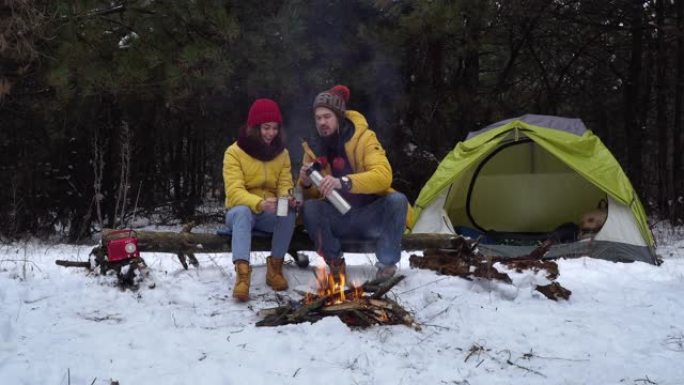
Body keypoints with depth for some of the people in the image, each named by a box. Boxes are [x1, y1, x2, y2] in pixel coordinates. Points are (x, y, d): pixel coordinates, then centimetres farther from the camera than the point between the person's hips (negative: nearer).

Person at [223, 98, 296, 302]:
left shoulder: (282, 153, 5)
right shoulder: (235, 152, -9)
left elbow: (284, 185, 1)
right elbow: (234, 191, -20)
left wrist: (287, 198, -26)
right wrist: (259, 203, -40)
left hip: (269, 214, 3)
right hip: (240, 211, -3)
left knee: (289, 211, -30)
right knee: (243, 211, -38)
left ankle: (275, 266, -19)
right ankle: (242, 273, -50)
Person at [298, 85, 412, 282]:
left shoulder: (364, 138, -12)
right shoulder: (314, 148, 1)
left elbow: (384, 175, -28)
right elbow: (311, 196, 5)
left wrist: (343, 182, -41)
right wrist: (306, 184, -20)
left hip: (370, 217, -3)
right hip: (338, 218, 3)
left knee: (397, 200, -31)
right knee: (309, 208, -26)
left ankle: (387, 263, -17)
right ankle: (335, 262, -7)